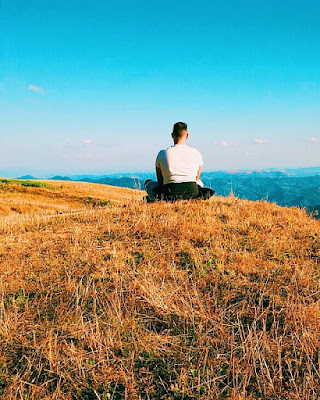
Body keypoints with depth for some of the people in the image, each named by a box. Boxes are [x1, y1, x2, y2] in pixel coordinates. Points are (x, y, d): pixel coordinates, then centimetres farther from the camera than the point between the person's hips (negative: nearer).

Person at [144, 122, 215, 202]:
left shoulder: (162, 154, -1)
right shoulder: (196, 153, 1)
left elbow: (160, 181, 10)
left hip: (169, 194, -1)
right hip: (192, 194, 1)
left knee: (148, 182, 27)